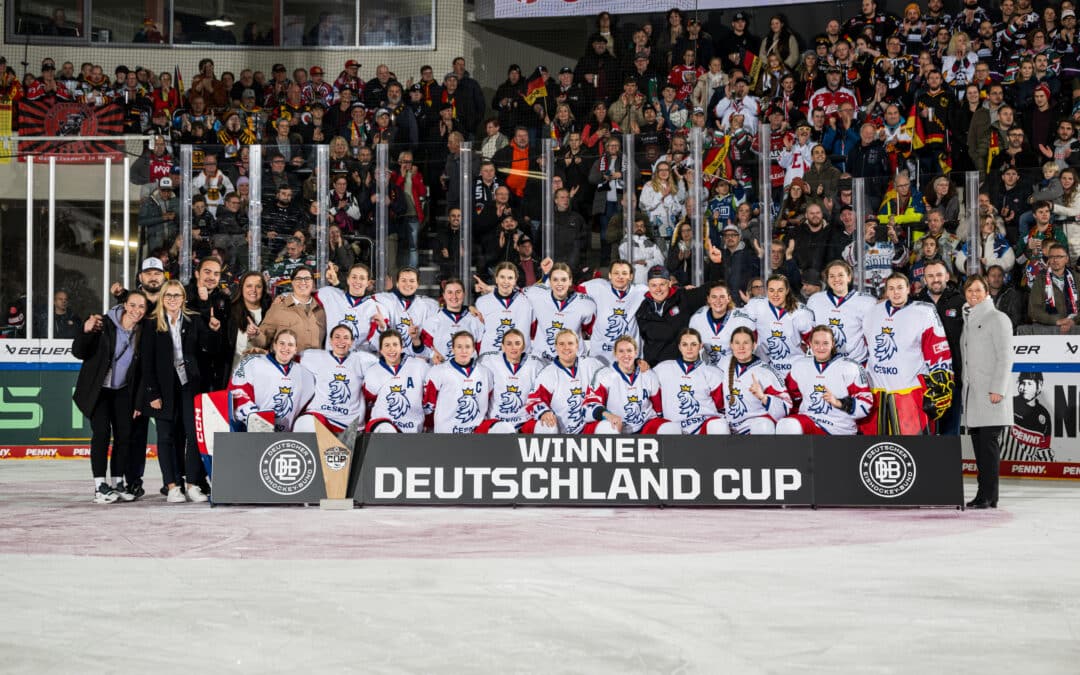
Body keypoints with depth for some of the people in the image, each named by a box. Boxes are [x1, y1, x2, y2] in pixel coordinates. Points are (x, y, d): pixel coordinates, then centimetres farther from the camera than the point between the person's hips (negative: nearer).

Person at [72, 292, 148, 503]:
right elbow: (78, 353, -17)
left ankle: (119, 484, 9)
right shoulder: (104, 324, -15)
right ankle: (100, 487, -13)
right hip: (97, 389, -5)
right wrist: (86, 331, -33)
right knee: (101, 431, -14)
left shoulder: (142, 333, -2)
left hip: (122, 391, 5)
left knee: (124, 434, -1)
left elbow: (140, 369, 7)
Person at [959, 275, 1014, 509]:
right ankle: (986, 496, 10)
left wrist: (998, 389, -16)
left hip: (991, 395, -8)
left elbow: (1005, 356, -9)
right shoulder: (968, 320, 20)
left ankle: (987, 496, -11)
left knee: (989, 444, -10)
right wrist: (965, 388, 15)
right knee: (979, 444, 7)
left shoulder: (997, 318, -3)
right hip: (973, 394, 8)